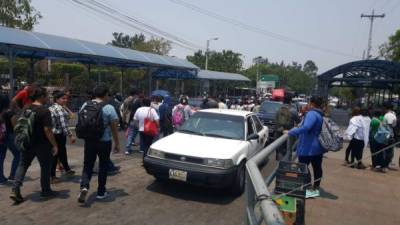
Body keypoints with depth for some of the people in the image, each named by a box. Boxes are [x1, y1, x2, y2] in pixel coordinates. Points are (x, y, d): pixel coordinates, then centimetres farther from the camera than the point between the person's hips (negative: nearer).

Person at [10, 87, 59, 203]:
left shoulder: (26, 109, 4)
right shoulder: (45, 111, -18)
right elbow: (47, 130, -21)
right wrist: (54, 145, -15)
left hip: (27, 143, 6)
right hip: (42, 144, -6)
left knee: (23, 165, 14)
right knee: (45, 167, 10)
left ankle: (15, 190, 3)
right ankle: (45, 190, 23)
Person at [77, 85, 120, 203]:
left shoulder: (85, 105, 3)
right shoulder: (109, 108, -10)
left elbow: (80, 123, 10)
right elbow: (114, 128, -8)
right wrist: (117, 143, 2)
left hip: (89, 140, 3)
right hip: (104, 141, -3)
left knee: (87, 165, 13)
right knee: (103, 166, 11)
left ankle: (84, 186, -9)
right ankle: (101, 192, 20)